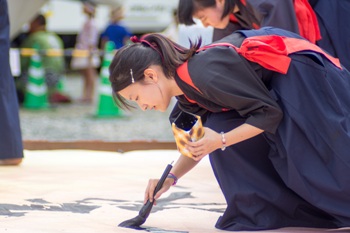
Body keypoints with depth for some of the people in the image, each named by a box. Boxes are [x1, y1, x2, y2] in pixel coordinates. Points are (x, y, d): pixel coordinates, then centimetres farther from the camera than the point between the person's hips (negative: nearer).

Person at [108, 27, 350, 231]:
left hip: (305, 76, -9)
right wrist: (171, 177, 5)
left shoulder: (205, 74, -29)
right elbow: (200, 143, 15)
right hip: (275, 89, 9)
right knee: (219, 127, -1)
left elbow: (269, 113, -23)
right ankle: (260, 211, 3)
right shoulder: (186, 91, 1)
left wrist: (221, 141, -22)